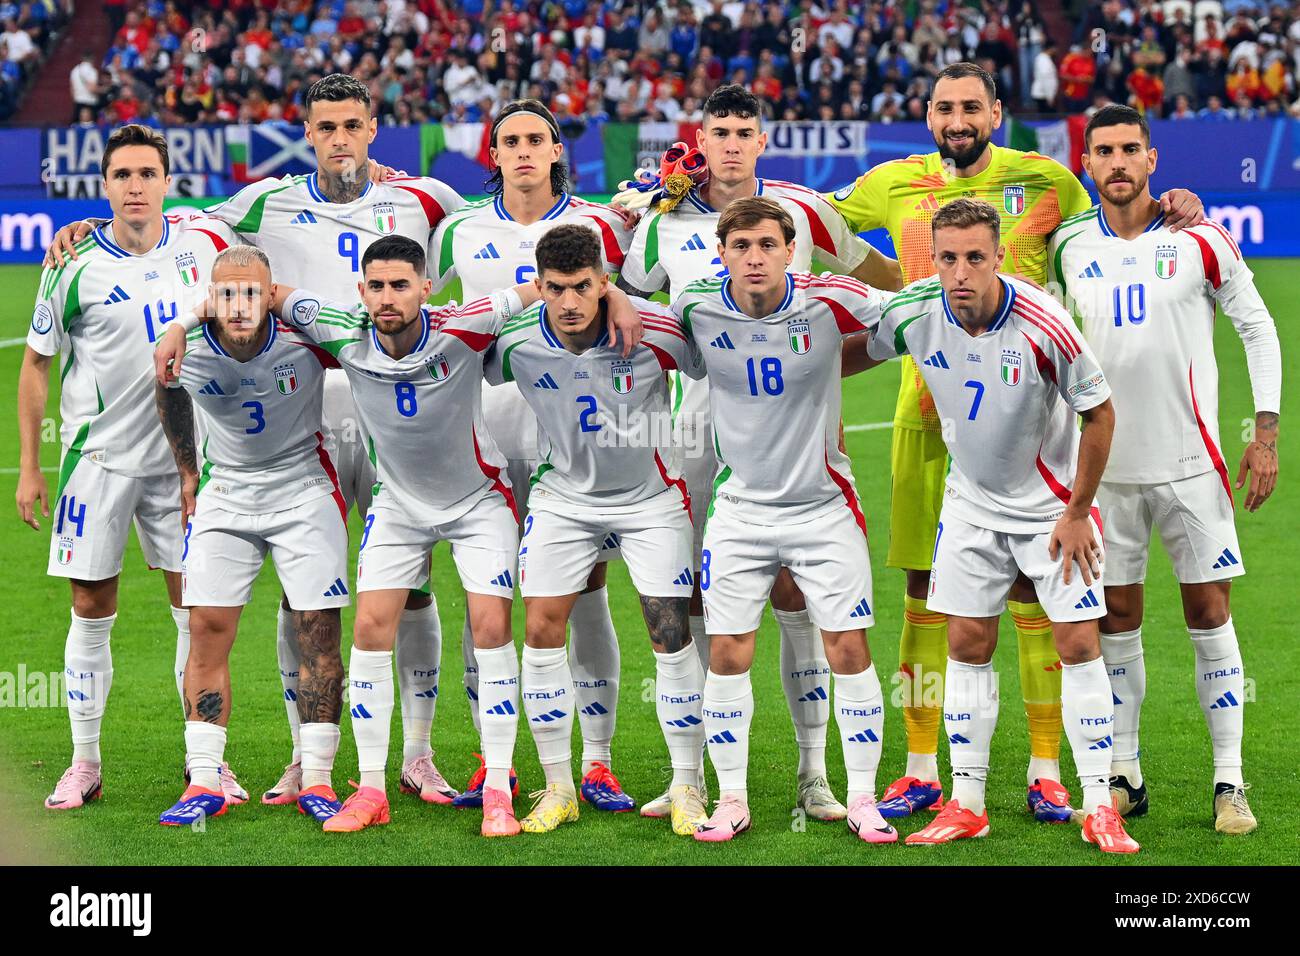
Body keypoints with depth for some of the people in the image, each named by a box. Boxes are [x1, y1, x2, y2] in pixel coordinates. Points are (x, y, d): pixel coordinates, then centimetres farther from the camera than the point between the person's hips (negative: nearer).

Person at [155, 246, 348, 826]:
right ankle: (204, 783, 1)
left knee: (319, 631, -5)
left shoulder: (305, 338, -22)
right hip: (225, 493, 2)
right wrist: (187, 474, 16)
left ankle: (317, 781, 3)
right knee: (207, 629, -5)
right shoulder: (185, 348, -15)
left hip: (304, 491, -2)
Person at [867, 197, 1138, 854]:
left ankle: (1099, 806, 2)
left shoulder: (1044, 326, -26)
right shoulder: (913, 313, -16)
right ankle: (967, 805, 12)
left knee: (1078, 645, -6)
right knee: (967, 645, 3)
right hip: (970, 501, 3)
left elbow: (1099, 412, -14)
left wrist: (1076, 513, -10)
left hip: (1052, 505, -3)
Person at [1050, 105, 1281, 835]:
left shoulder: (1199, 241, -5)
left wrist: (1266, 432, -4)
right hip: (1107, 465, 3)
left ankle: (1230, 783, 3)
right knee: (1115, 620, 5)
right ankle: (1124, 778, 15)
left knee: (1210, 613, -2)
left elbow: (1258, 328, 1)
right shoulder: (1070, 249, 3)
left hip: (1190, 461, -2)